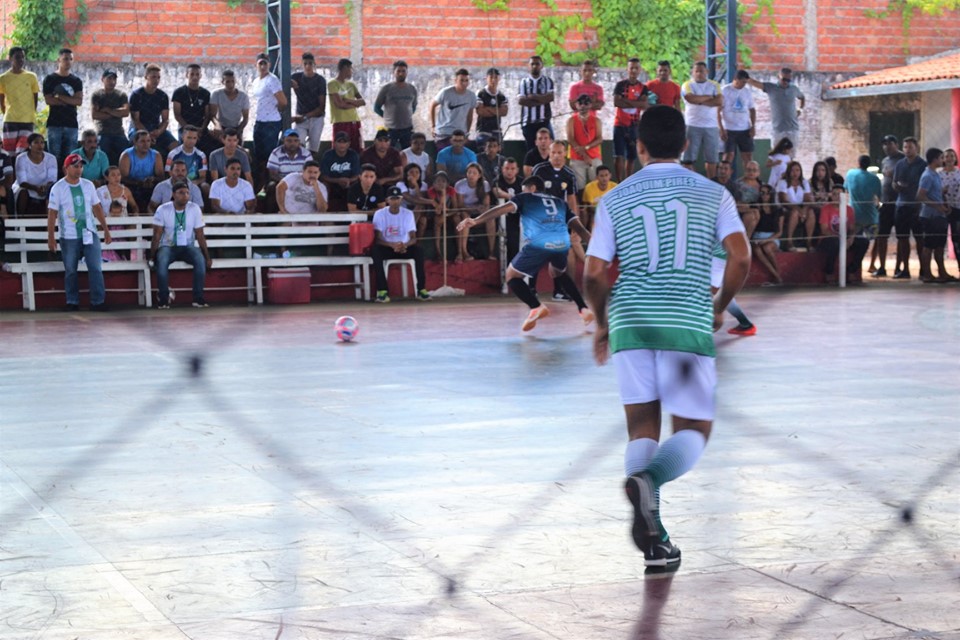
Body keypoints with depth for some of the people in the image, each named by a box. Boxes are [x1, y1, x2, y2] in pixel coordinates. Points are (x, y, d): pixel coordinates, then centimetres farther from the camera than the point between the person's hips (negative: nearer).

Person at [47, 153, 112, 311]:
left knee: (96, 268, -3)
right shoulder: (58, 188, -5)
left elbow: (97, 208, 13)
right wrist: (51, 237, -12)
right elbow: (52, 214, -6)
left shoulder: (88, 185, 6)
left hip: (90, 234, 3)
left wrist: (106, 230, 11)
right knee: (70, 271, 5)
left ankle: (98, 302, 1)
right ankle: (72, 303, 14)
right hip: (69, 237, -3)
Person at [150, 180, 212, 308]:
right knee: (161, 262, -35)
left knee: (200, 260, -31)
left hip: (187, 247, 1)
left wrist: (207, 257, -4)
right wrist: (153, 256, -13)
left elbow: (200, 236, 1)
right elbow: (156, 236, -5)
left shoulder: (195, 209, -2)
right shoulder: (163, 210, -7)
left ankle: (198, 298, -23)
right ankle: (164, 299, -23)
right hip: (168, 246, -1)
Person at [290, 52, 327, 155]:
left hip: (316, 118, 0)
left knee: (313, 149, -4)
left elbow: (322, 106, -3)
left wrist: (305, 117, -9)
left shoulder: (320, 80, -1)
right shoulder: (296, 77, 4)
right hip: (300, 118, 0)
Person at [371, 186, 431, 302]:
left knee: (418, 252, -30)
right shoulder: (379, 214, -7)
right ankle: (382, 291, -36)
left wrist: (405, 245, -34)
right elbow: (377, 239, -16)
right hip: (386, 247, -1)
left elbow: (413, 238, -9)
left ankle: (421, 289, -26)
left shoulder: (408, 214, -2)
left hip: (404, 247, 1)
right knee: (375, 252, -35)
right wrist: (392, 245, -36)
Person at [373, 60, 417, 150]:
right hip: (390, 129, -3)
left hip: (408, 128, 3)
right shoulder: (386, 88, -3)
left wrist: (405, 116, 11)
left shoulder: (412, 89, 8)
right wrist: (387, 117, 5)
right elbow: (376, 107, 4)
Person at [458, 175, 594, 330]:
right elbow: (579, 227, 27)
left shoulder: (524, 198, 21)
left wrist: (475, 221, -3)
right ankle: (584, 309, 23)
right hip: (563, 244, 5)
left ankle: (536, 307, -8)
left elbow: (503, 209, 4)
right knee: (559, 274, 36)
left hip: (539, 244, -5)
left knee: (512, 276, 14)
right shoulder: (560, 202, 32)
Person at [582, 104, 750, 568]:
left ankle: (654, 541, 0)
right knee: (694, 429, 7)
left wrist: (602, 322, 21)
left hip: (631, 321, 1)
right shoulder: (712, 194, 7)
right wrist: (720, 308, 12)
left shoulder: (615, 200, 8)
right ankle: (648, 479, -26)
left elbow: (594, 274, 4)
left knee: (643, 426, 9)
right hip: (689, 323, -1)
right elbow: (740, 258, -4)